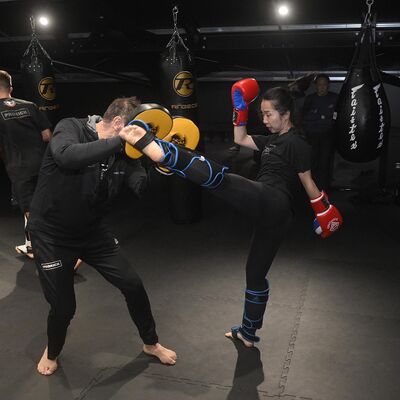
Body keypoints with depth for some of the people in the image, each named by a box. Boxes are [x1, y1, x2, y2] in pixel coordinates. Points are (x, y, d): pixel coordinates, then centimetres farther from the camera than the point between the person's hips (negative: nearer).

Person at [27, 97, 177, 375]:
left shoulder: (122, 153, -6)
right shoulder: (70, 128, -19)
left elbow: (144, 188, -15)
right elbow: (67, 156, -42)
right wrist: (119, 140, -42)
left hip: (92, 231, 5)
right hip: (51, 235, -4)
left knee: (133, 284, 3)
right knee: (63, 307, 1)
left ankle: (151, 343, 28)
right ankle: (52, 352, 36)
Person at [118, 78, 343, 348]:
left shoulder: (296, 144, -1)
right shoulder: (274, 140, 24)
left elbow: (309, 183, -1)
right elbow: (240, 139, 30)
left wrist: (325, 212, 3)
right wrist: (241, 109, 22)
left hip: (268, 200, -10)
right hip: (278, 212, 10)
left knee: (216, 177, -28)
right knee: (256, 272, 16)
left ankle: (148, 143, -48)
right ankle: (248, 334, 29)